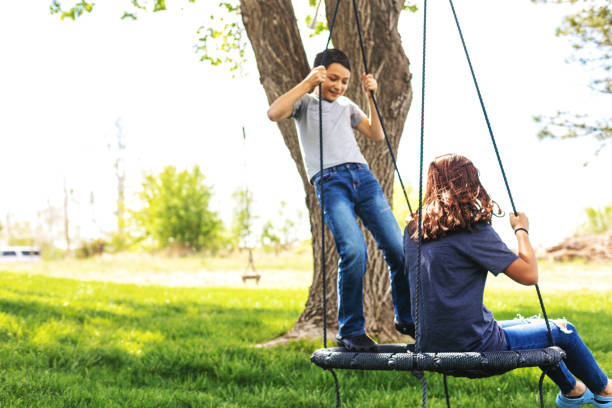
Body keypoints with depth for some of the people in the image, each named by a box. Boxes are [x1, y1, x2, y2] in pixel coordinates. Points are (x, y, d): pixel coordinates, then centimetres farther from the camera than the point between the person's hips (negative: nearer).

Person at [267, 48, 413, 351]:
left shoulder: (347, 106, 28)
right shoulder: (305, 102, 14)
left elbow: (377, 136, 22)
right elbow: (274, 113, -6)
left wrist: (371, 97, 13)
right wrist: (307, 83, -8)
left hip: (363, 176, 5)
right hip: (330, 181, -5)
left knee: (398, 249, -8)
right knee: (354, 251, -25)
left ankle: (407, 319, 12)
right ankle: (350, 331, -12)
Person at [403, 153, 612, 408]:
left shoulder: (412, 230, 4)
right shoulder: (472, 230, -16)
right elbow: (529, 274, -17)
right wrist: (521, 230, -1)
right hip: (471, 346, -8)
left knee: (530, 325, 32)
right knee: (563, 331, 14)